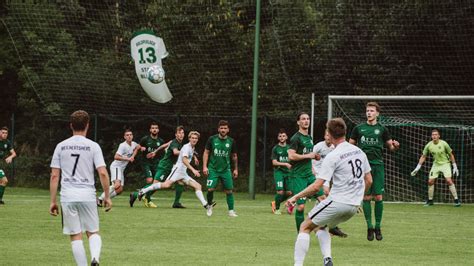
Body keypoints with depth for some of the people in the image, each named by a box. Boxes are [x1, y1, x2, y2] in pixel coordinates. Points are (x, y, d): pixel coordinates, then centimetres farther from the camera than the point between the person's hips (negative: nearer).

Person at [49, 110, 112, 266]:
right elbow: (103, 173, -8)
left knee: (75, 236, 6)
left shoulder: (61, 146, 5)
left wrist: (53, 201, 7)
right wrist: (107, 197, 2)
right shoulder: (93, 146, -1)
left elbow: (54, 176, 3)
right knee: (93, 232, 10)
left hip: (67, 196, 1)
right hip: (88, 195, -1)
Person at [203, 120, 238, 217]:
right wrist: (205, 166, -6)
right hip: (213, 169, -2)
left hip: (226, 170, 2)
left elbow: (234, 156, 13)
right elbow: (206, 153, 2)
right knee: (210, 189, -12)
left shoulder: (231, 141, 2)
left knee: (229, 191, -1)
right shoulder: (212, 139, -3)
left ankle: (231, 211, 7)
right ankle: (210, 206, 14)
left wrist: (236, 169, 12)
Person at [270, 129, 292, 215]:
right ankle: (277, 208, 6)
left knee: (288, 192, -1)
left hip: (288, 172, 4)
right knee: (280, 191, -15)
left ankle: (275, 203, 23)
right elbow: (274, 162, -6)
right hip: (278, 171, -4)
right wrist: (285, 164, -16)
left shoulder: (289, 148, 10)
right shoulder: (275, 148, 0)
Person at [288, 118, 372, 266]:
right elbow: (369, 181, 15)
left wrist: (295, 197, -6)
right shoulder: (359, 152, 8)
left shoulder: (333, 156, -13)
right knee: (320, 226, 26)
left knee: (305, 227, 7)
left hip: (337, 202, -7)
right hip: (354, 206, 7)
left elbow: (316, 187, -15)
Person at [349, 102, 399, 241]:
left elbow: (391, 147, 11)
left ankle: (378, 227, 7)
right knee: (366, 197, -1)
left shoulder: (382, 129, 7)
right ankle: (369, 227, 7)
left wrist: (395, 146, -11)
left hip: (378, 166, 0)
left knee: (378, 197, -4)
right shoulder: (359, 129, 9)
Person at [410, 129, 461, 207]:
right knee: (430, 181, -2)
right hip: (436, 164, 4)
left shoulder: (444, 144, -16)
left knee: (449, 180, -19)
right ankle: (430, 200, 14)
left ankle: (456, 200, -14)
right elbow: (423, 157, 3)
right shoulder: (429, 145, -8)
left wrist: (455, 167, -3)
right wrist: (417, 168, 1)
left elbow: (451, 155, -4)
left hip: (445, 163, -4)